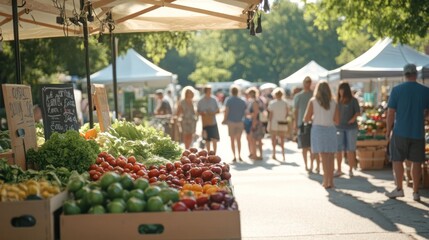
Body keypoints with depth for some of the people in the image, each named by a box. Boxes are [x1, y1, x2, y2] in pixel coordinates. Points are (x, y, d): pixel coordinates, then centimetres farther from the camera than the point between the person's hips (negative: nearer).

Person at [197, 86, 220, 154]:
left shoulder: (214, 100, 2)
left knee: (214, 140, -7)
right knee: (207, 140, 7)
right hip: (205, 123, 0)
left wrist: (213, 113, -14)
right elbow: (198, 111, 5)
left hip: (213, 122, 0)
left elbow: (218, 110, 6)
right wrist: (203, 113, -16)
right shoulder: (201, 101, 0)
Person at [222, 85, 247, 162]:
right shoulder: (242, 101, 6)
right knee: (238, 140, 13)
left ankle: (234, 156, -1)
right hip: (240, 122, 3)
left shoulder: (229, 100, -4)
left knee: (232, 140, 4)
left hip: (231, 122, -3)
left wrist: (224, 120, -2)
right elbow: (245, 112, 5)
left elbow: (226, 111, -11)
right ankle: (239, 156, 10)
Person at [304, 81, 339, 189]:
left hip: (318, 129, -2)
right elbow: (337, 121, 4)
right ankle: (330, 181, 16)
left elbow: (306, 119, -1)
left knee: (324, 157, -3)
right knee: (330, 158, 12)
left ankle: (326, 181, -9)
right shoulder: (333, 103, 4)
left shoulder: (313, 101, -1)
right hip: (331, 130, 2)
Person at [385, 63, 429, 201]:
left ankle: (399, 189, 7)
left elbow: (390, 113, -6)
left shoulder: (396, 90, -6)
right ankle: (415, 192, 10)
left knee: (397, 160, 9)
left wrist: (388, 131, 2)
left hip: (400, 132, -2)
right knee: (416, 162, 7)